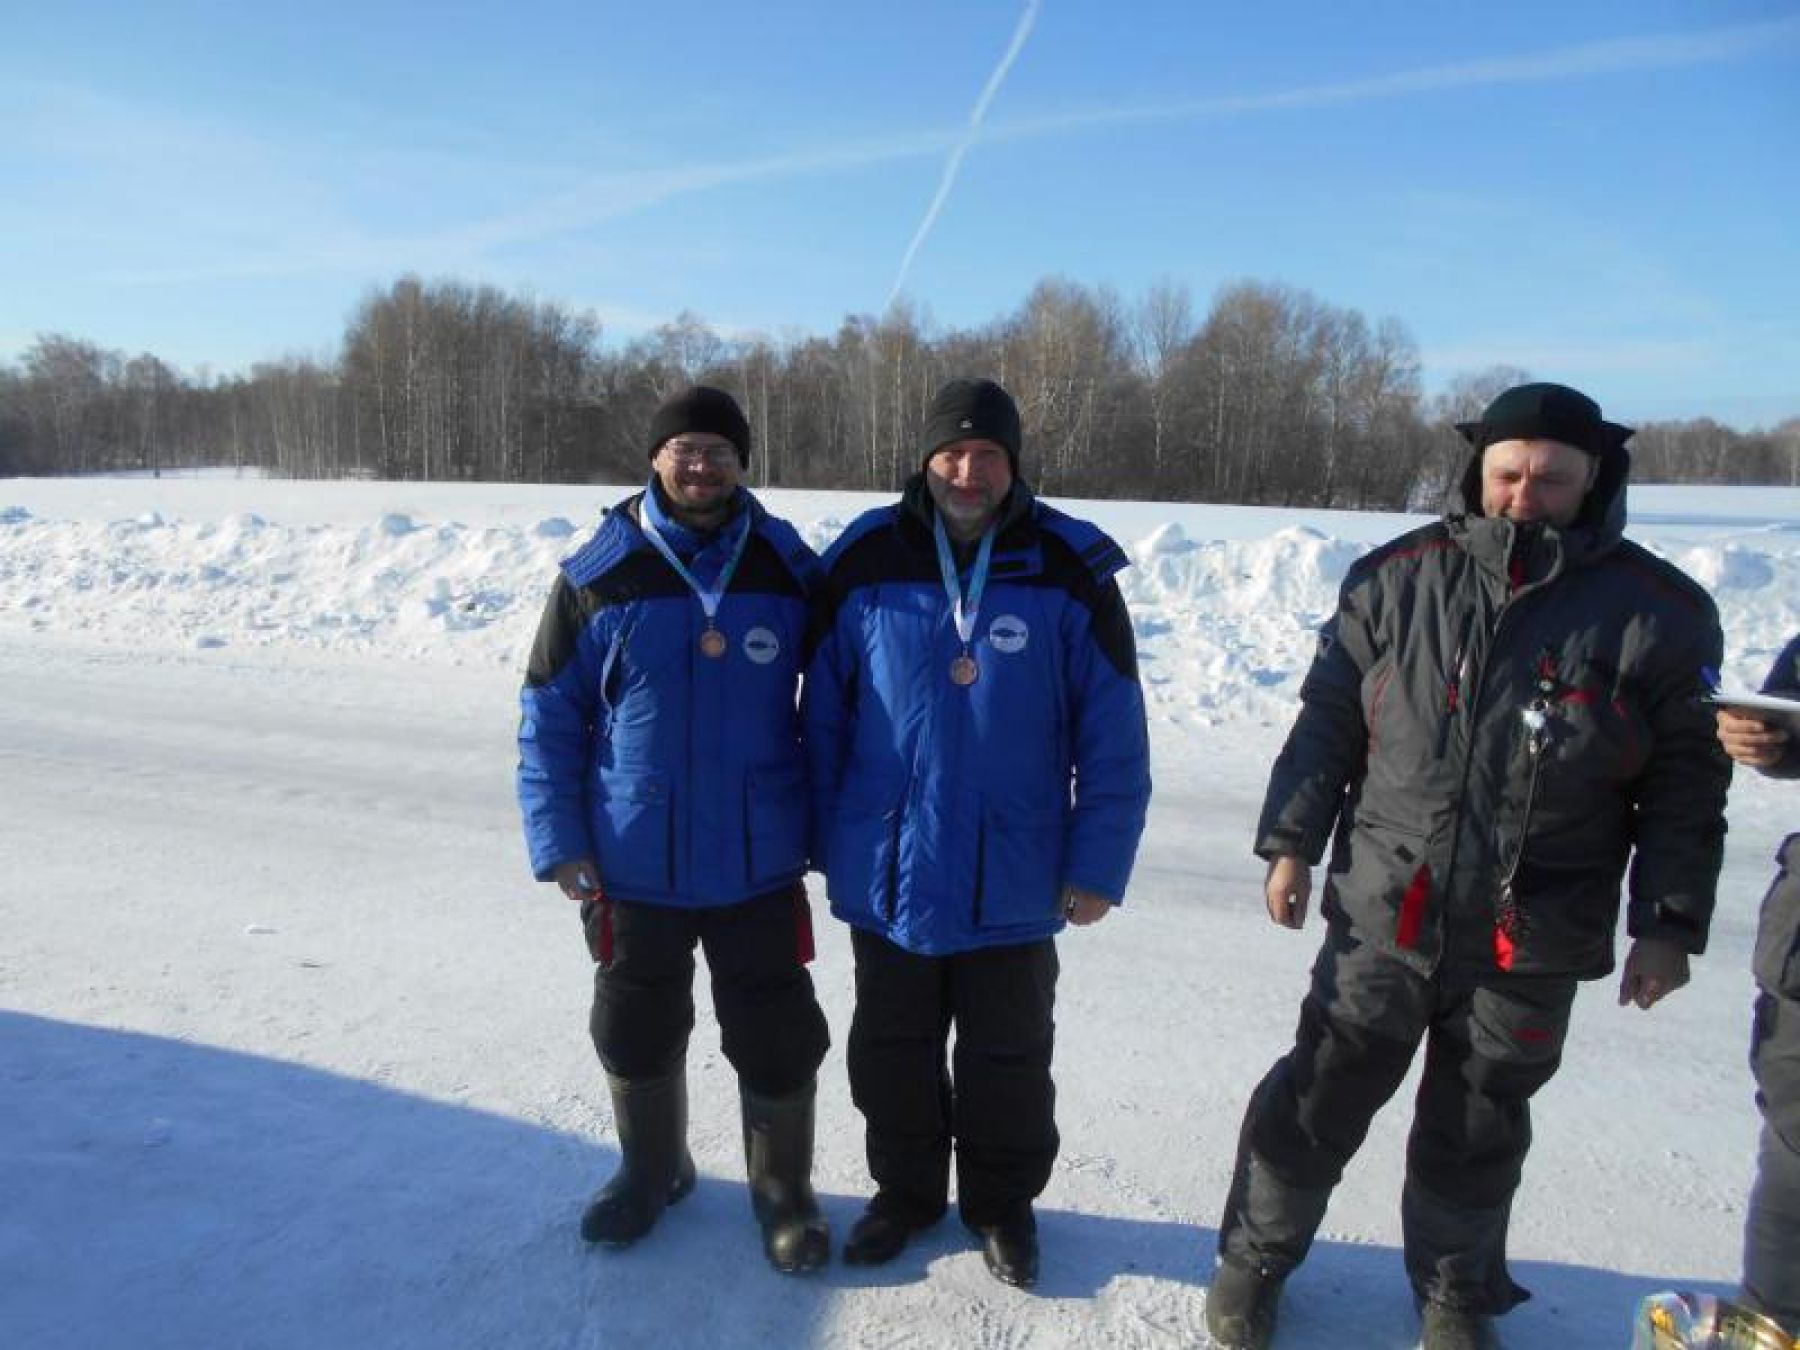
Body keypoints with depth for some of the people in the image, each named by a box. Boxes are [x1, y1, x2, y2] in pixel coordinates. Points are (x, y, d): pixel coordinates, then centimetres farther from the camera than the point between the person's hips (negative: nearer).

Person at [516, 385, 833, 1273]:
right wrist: (559, 841, -6)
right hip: (634, 866, 1)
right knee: (637, 1031, 18)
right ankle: (653, 1170, 44)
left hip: (759, 865, 0)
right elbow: (548, 720, -1)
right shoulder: (596, 577, -6)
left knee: (776, 1037, 9)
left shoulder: (790, 571, -4)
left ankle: (783, 1189, 34)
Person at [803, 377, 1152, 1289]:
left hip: (1011, 885, -1)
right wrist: (825, 840, 4)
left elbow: (1113, 739, -6)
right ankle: (905, 1189, 42)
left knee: (1007, 1058, 17)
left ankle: (1002, 1201, 40)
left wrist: (1097, 866, -7)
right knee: (892, 1052, 19)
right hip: (887, 873, 2)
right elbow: (824, 716, 2)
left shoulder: (1071, 572, -9)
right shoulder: (864, 562, -5)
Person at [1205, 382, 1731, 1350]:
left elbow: (1685, 785, 1)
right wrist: (1292, 841, 0)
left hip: (1532, 944, 0)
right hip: (1383, 915, 0)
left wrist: (1668, 921, -1)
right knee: (1318, 1097, 11)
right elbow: (1327, 720, 3)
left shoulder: (1658, 612, -3)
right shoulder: (1397, 577, -1)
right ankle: (1253, 1258, 32)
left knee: (1478, 1130, 18)